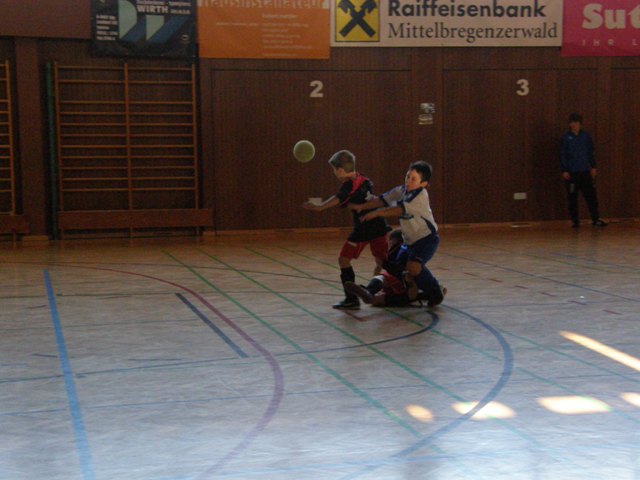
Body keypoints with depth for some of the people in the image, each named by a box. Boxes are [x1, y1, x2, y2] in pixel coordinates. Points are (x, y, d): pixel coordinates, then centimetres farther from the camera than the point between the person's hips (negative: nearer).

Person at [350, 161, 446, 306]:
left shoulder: (420, 195, -20)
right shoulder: (402, 190, 2)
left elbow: (401, 209, -28)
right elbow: (384, 199, -3)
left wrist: (376, 213, -27)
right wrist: (362, 206, -16)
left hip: (428, 238, -8)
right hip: (412, 241, 8)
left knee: (413, 267, -27)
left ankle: (436, 291, -4)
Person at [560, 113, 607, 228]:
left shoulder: (586, 136, 4)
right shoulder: (566, 138, -1)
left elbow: (591, 152, 12)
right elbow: (562, 155, 1)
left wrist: (593, 166, 9)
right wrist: (564, 170, -4)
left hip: (585, 171, 1)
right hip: (571, 173, -1)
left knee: (591, 195, -1)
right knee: (572, 198, 4)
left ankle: (595, 219, 5)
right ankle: (575, 220, 13)